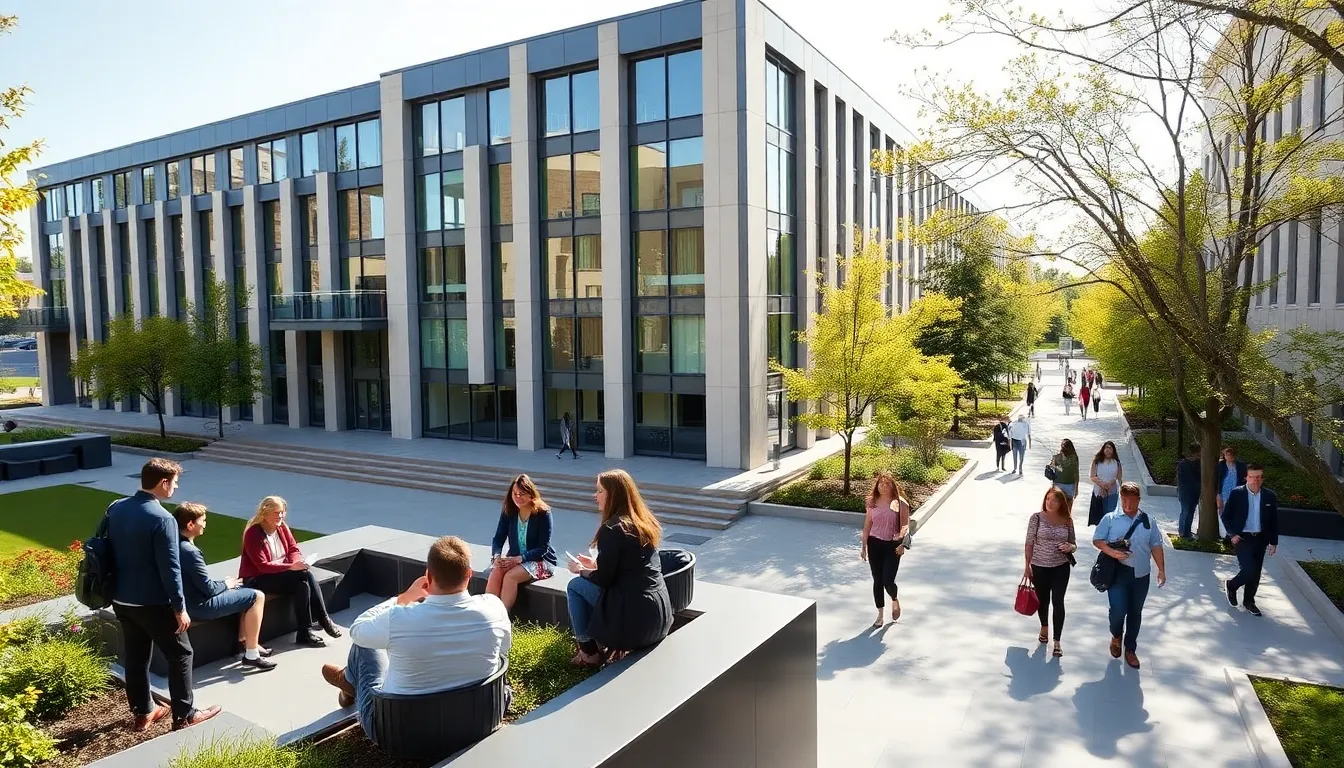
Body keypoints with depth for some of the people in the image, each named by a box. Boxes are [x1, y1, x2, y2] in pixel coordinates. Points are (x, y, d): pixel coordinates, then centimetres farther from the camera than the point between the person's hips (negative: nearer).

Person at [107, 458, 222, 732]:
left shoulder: (115, 508, 1)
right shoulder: (162, 519, -23)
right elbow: (170, 568, -21)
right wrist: (180, 608, -13)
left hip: (121, 599, 8)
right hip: (152, 603, -8)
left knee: (135, 656, 19)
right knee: (180, 654, 7)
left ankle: (143, 713, 31)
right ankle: (185, 715, 14)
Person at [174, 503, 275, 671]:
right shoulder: (190, 551, -28)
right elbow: (209, 588, -23)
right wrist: (226, 584, -3)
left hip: (190, 600, 11)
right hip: (200, 606, -11)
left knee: (245, 592, 22)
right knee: (257, 597, -7)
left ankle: (243, 642, 25)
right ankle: (251, 655, -3)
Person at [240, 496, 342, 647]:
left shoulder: (282, 528, 5)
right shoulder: (253, 533, -16)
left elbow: (294, 549, 9)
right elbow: (263, 566, -21)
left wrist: (297, 562, -15)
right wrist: (291, 567, -28)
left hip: (281, 573, 7)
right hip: (257, 579, -7)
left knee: (303, 585, -26)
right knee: (306, 575, -26)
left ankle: (305, 632, -20)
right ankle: (324, 621, -18)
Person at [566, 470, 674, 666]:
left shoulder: (611, 529, -15)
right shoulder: (644, 521, 8)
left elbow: (603, 579, -10)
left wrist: (581, 570, 9)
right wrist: (595, 564, 24)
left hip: (635, 617, -8)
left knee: (575, 585, 12)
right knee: (587, 581, 25)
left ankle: (589, 652, 16)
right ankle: (609, 645, 24)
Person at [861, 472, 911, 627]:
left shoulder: (900, 503, -6)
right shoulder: (872, 502, 3)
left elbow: (905, 525, -7)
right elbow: (867, 525, 8)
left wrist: (902, 542, -23)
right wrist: (863, 546, 8)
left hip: (892, 546, -3)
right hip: (875, 544, 3)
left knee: (888, 581, -8)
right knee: (877, 581, 8)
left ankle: (895, 601, 28)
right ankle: (880, 614, 25)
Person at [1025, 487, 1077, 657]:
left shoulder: (1067, 521, -3)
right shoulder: (1036, 517, -9)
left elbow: (1074, 544, 7)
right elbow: (1029, 543, -6)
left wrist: (1070, 547, -17)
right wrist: (1027, 566, -7)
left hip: (1061, 567, 1)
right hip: (1039, 567, 0)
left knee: (1058, 602, -4)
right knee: (1043, 600, 15)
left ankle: (1057, 642, 7)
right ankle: (1044, 627, 43)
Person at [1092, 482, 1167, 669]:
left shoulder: (1148, 521, 6)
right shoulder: (1111, 519, -3)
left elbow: (1156, 546, 10)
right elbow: (1097, 540, -3)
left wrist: (1161, 570, 6)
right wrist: (1112, 552, -20)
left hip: (1141, 574, 3)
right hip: (1118, 572, -3)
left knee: (1135, 613, 12)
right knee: (1118, 610, -11)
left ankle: (1130, 649, 28)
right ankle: (1116, 636, 22)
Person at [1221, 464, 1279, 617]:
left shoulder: (1270, 496, 0)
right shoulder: (1236, 493, -8)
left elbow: (1274, 521, 7)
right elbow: (1226, 516, -1)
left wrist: (1273, 542, 5)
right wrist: (1233, 534, -9)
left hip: (1260, 539, 4)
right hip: (1242, 538, -3)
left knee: (1256, 573, 9)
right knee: (1249, 570, -13)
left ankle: (1249, 601, 26)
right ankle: (1232, 585, 16)